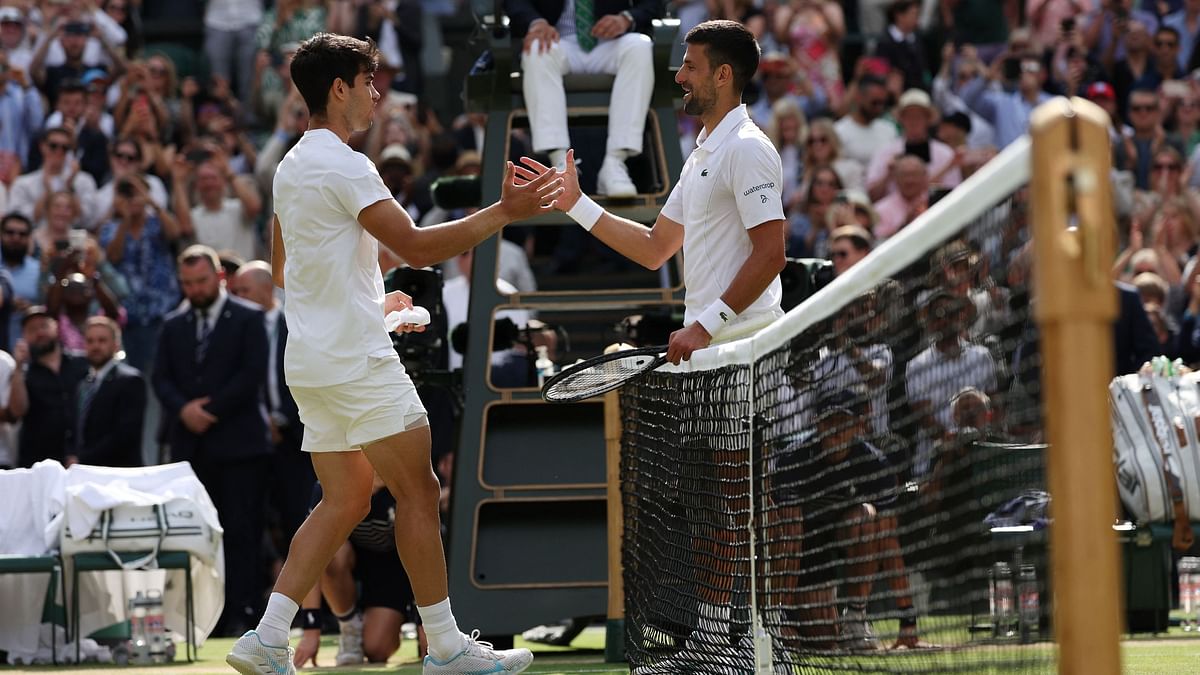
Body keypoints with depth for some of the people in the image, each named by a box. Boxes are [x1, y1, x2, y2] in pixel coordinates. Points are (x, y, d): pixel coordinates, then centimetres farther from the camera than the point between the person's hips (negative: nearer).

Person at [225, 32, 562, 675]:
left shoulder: (290, 167, 15)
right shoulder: (343, 166, -15)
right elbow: (417, 246, -21)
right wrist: (504, 211, -17)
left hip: (310, 363, 9)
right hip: (357, 361, -9)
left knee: (344, 499, 11)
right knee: (417, 490, -2)